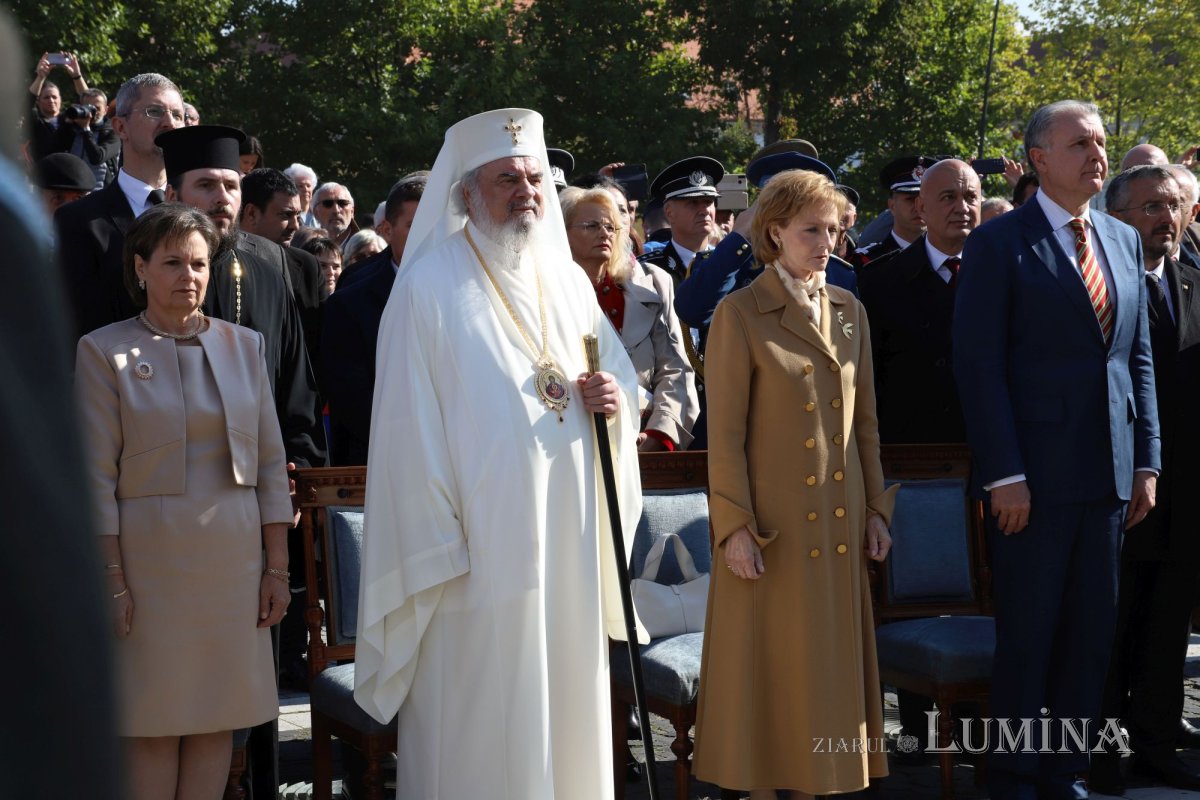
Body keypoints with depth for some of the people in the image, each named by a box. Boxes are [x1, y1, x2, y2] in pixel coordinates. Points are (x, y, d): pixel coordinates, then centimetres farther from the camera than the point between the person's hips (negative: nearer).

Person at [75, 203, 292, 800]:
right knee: (155, 726, -1)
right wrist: (112, 579, -10)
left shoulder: (242, 346, 10)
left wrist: (277, 567, 4)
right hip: (150, 555, -3)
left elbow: (271, 463, 9)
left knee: (218, 717, 5)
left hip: (235, 555, 3)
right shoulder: (104, 352, 0)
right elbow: (96, 476, -4)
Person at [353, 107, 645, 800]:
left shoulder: (568, 282, 11)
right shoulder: (430, 287, -6)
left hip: (571, 544, 6)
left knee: (568, 698, 10)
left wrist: (619, 398, -4)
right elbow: (411, 426, -9)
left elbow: (621, 370, 21)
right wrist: (435, 547, -13)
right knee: (478, 723, -2)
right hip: (480, 544, -6)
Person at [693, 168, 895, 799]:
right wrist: (734, 526, -13)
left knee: (831, 661, 8)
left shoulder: (849, 312, 10)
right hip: (772, 522, -5)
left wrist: (876, 507, 8)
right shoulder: (740, 315, -7)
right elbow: (724, 433, -9)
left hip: (841, 524, 5)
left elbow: (865, 423, 14)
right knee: (769, 667, 2)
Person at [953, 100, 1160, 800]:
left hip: (1111, 475, 5)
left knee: (1093, 632, 10)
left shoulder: (1124, 241, 13)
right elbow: (981, 365, -9)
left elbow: (1139, 359, 14)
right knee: (1027, 635, 3)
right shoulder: (1001, 243, -5)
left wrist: (1146, 463, 8)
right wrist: (1005, 475, -15)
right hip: (1036, 474, -5)